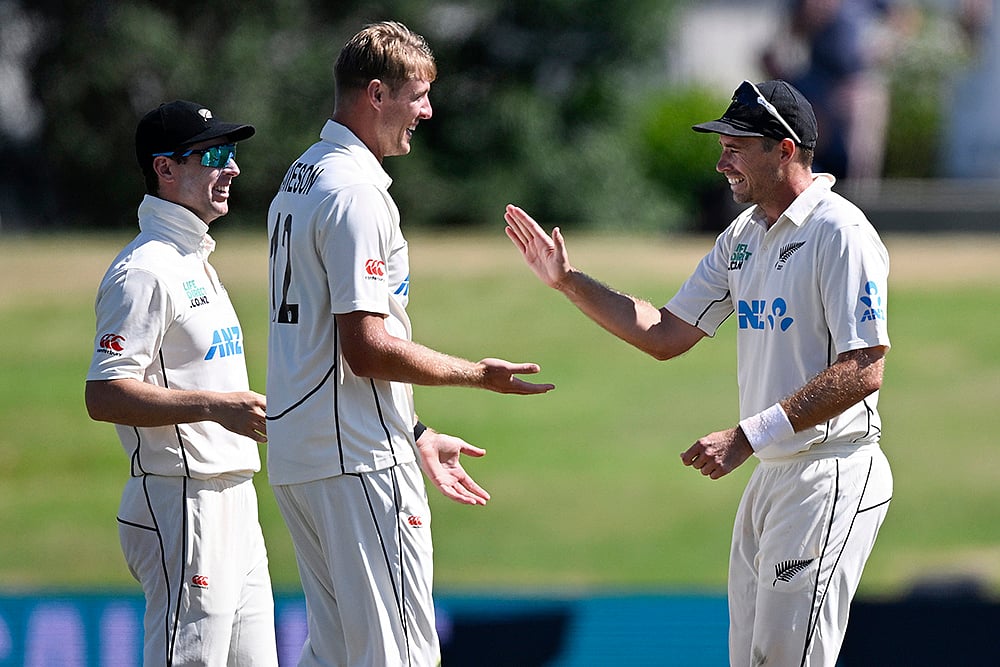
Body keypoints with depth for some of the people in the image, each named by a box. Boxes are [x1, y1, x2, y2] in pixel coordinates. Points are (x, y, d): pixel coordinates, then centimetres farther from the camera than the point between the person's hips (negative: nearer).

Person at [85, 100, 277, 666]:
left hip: (233, 506, 10)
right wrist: (215, 406, -24)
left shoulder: (197, 261, 20)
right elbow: (104, 396, -20)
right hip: (183, 507, -10)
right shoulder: (146, 271, -12)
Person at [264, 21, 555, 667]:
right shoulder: (357, 193, -16)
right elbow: (365, 347, -21)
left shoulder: (300, 180, 17)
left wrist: (414, 436, 22)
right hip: (359, 461, -10)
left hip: (297, 453, 10)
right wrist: (478, 374, -10)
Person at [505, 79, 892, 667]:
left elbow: (863, 371, -21)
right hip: (770, 476, 9)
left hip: (832, 479, -9)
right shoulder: (744, 235, 14)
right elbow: (665, 336, 18)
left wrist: (748, 436, -24)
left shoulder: (840, 233, -15)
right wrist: (569, 281, 10)